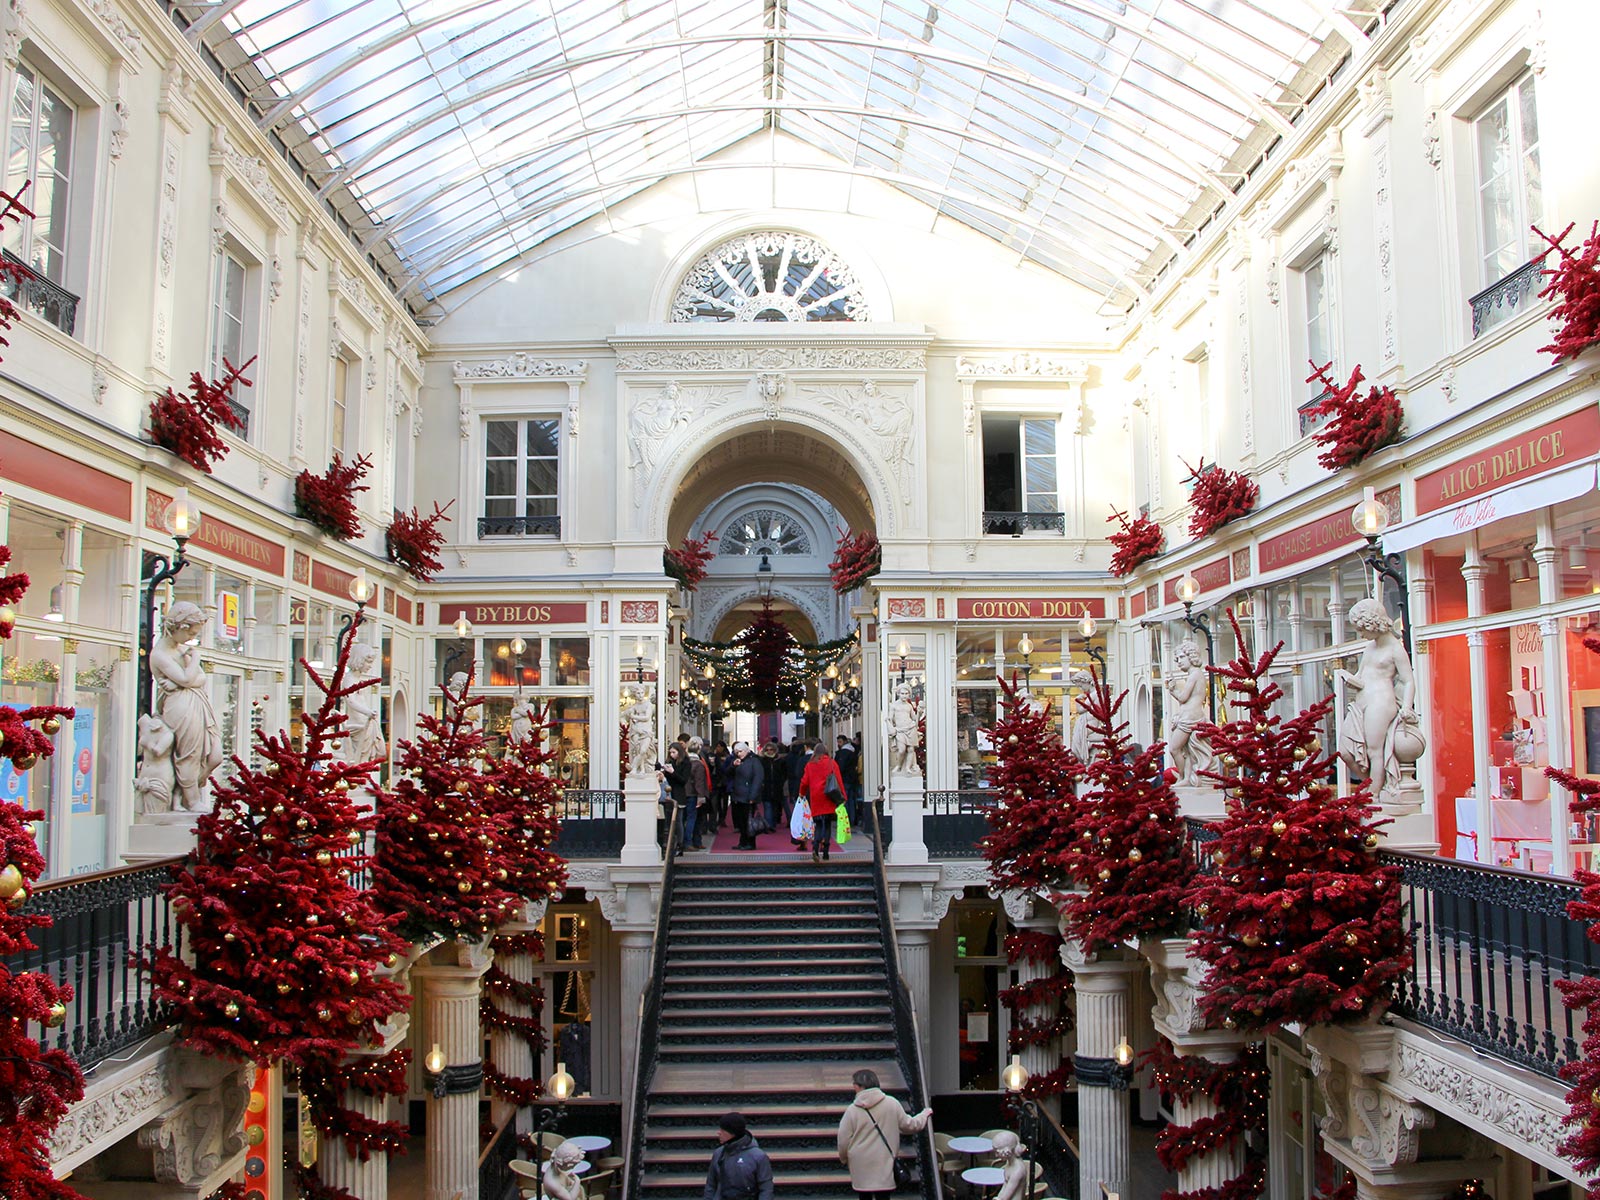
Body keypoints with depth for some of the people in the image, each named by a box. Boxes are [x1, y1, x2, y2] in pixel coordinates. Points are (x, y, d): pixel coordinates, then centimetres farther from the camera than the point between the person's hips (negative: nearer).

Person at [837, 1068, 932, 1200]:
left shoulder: (852, 1110, -7)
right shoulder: (892, 1103, -6)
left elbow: (843, 1141, -2)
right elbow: (908, 1125, 5)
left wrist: (844, 1159, 18)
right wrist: (925, 1114, 24)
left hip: (860, 1168, 0)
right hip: (884, 1165, 0)